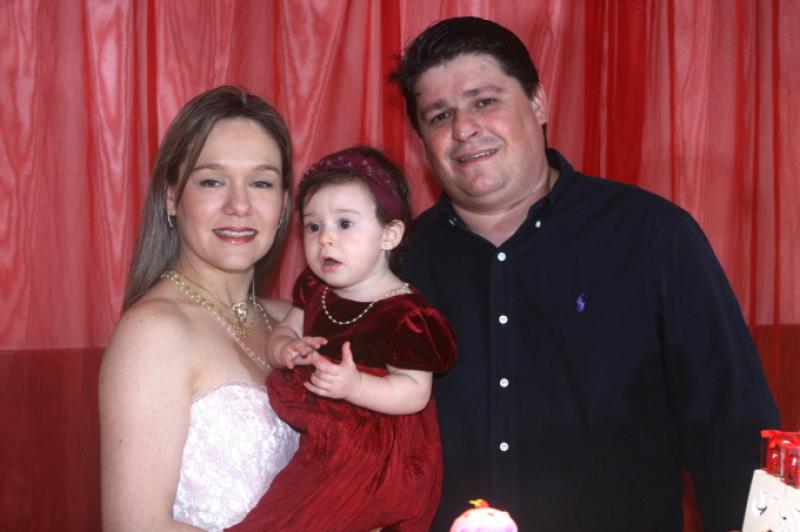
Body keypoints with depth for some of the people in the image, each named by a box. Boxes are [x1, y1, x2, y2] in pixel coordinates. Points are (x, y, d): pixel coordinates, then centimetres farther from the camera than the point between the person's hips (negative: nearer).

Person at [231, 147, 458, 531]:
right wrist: (287, 350, -12)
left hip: (374, 453, -8)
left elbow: (415, 391, -19)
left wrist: (355, 386, -33)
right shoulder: (313, 290, 5)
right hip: (324, 441, 8)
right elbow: (283, 333, 13)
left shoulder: (405, 313, -19)